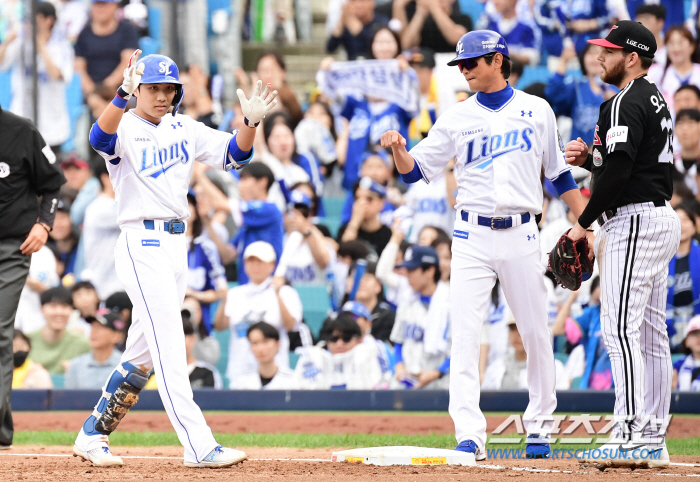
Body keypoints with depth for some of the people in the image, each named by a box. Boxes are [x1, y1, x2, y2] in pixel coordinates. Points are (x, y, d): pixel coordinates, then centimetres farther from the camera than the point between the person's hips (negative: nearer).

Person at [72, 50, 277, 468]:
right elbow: (101, 137, -31)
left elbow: (234, 154, 5)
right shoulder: (125, 128, -7)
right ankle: (199, 446, -20)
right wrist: (123, 96, -48)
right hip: (142, 242, -8)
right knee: (169, 344, -13)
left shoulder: (184, 129, 13)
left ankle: (93, 434, 23)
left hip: (177, 243, 8)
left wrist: (251, 123, -14)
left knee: (144, 351, 13)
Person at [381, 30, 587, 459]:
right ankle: (469, 435, -13)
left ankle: (539, 424, 21)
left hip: (521, 234, 0)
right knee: (464, 335, -10)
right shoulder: (457, 118, 6)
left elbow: (560, 174, 11)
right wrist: (399, 150, -16)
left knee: (536, 334, 5)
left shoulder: (537, 111, 5)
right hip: (472, 237, 0)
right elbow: (416, 170, 5)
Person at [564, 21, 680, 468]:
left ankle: (631, 436, -19)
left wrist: (585, 222, -12)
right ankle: (653, 439, 10)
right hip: (662, 217, 11)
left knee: (620, 328, -13)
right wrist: (588, 159, 9)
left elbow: (619, 170, -21)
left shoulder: (627, 104, -14)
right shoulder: (656, 100, 19)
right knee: (651, 331, 10)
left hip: (635, 221, -11)